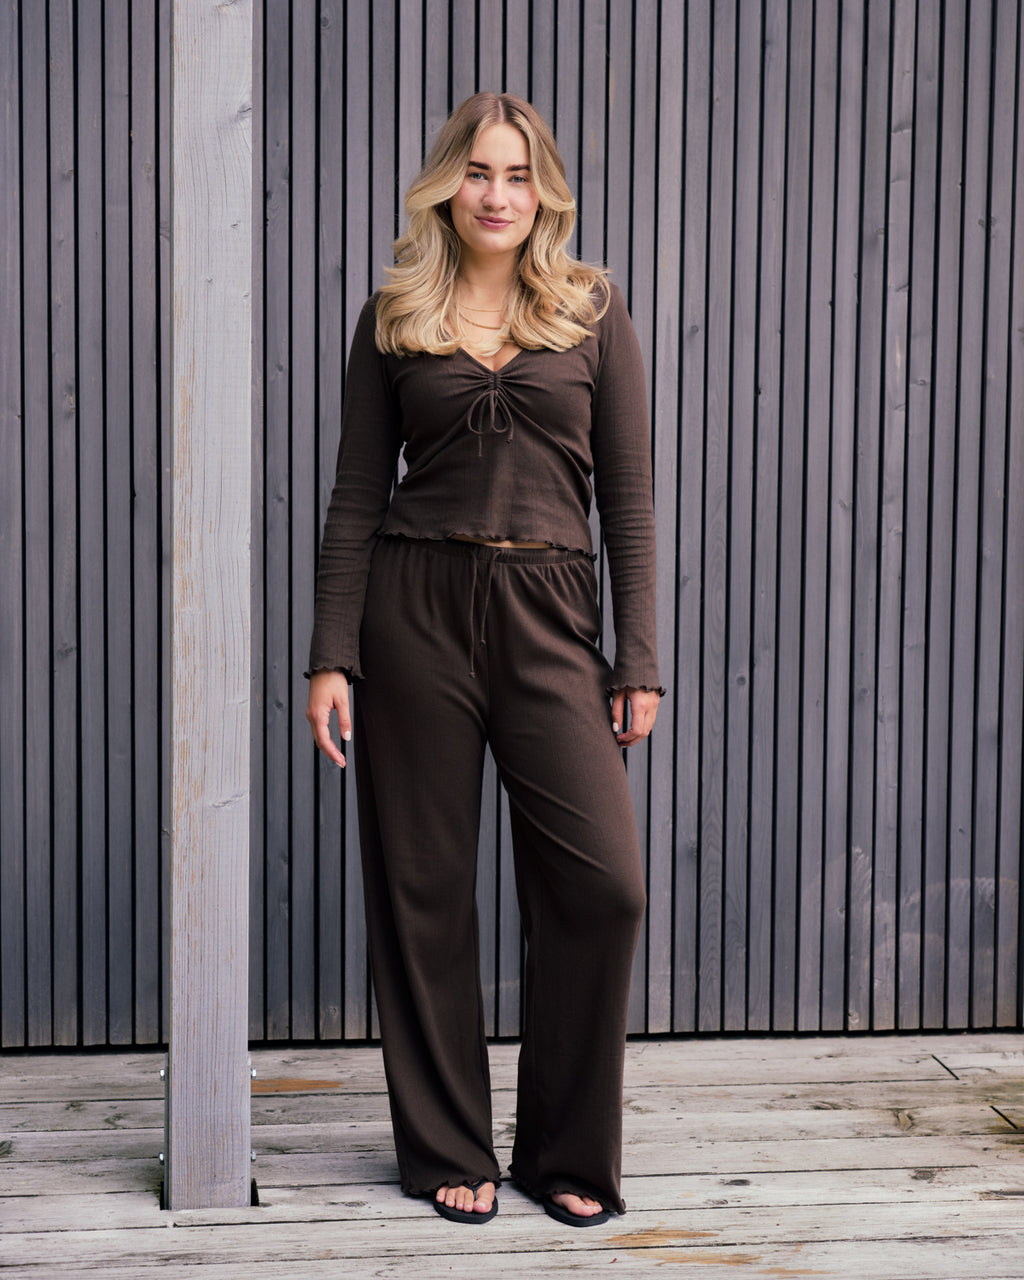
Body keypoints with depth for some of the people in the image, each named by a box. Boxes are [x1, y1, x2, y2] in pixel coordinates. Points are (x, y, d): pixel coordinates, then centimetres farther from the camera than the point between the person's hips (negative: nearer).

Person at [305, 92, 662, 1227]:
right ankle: (448, 1151, 19)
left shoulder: (592, 311, 8)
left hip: (549, 618, 0)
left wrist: (639, 662, 0)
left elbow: (628, 493, 6)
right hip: (413, 611, 0)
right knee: (424, 887, 4)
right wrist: (330, 658, -1)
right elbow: (357, 499, 7)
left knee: (604, 881, -9)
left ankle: (570, 1152, 9)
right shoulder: (392, 320, 8)